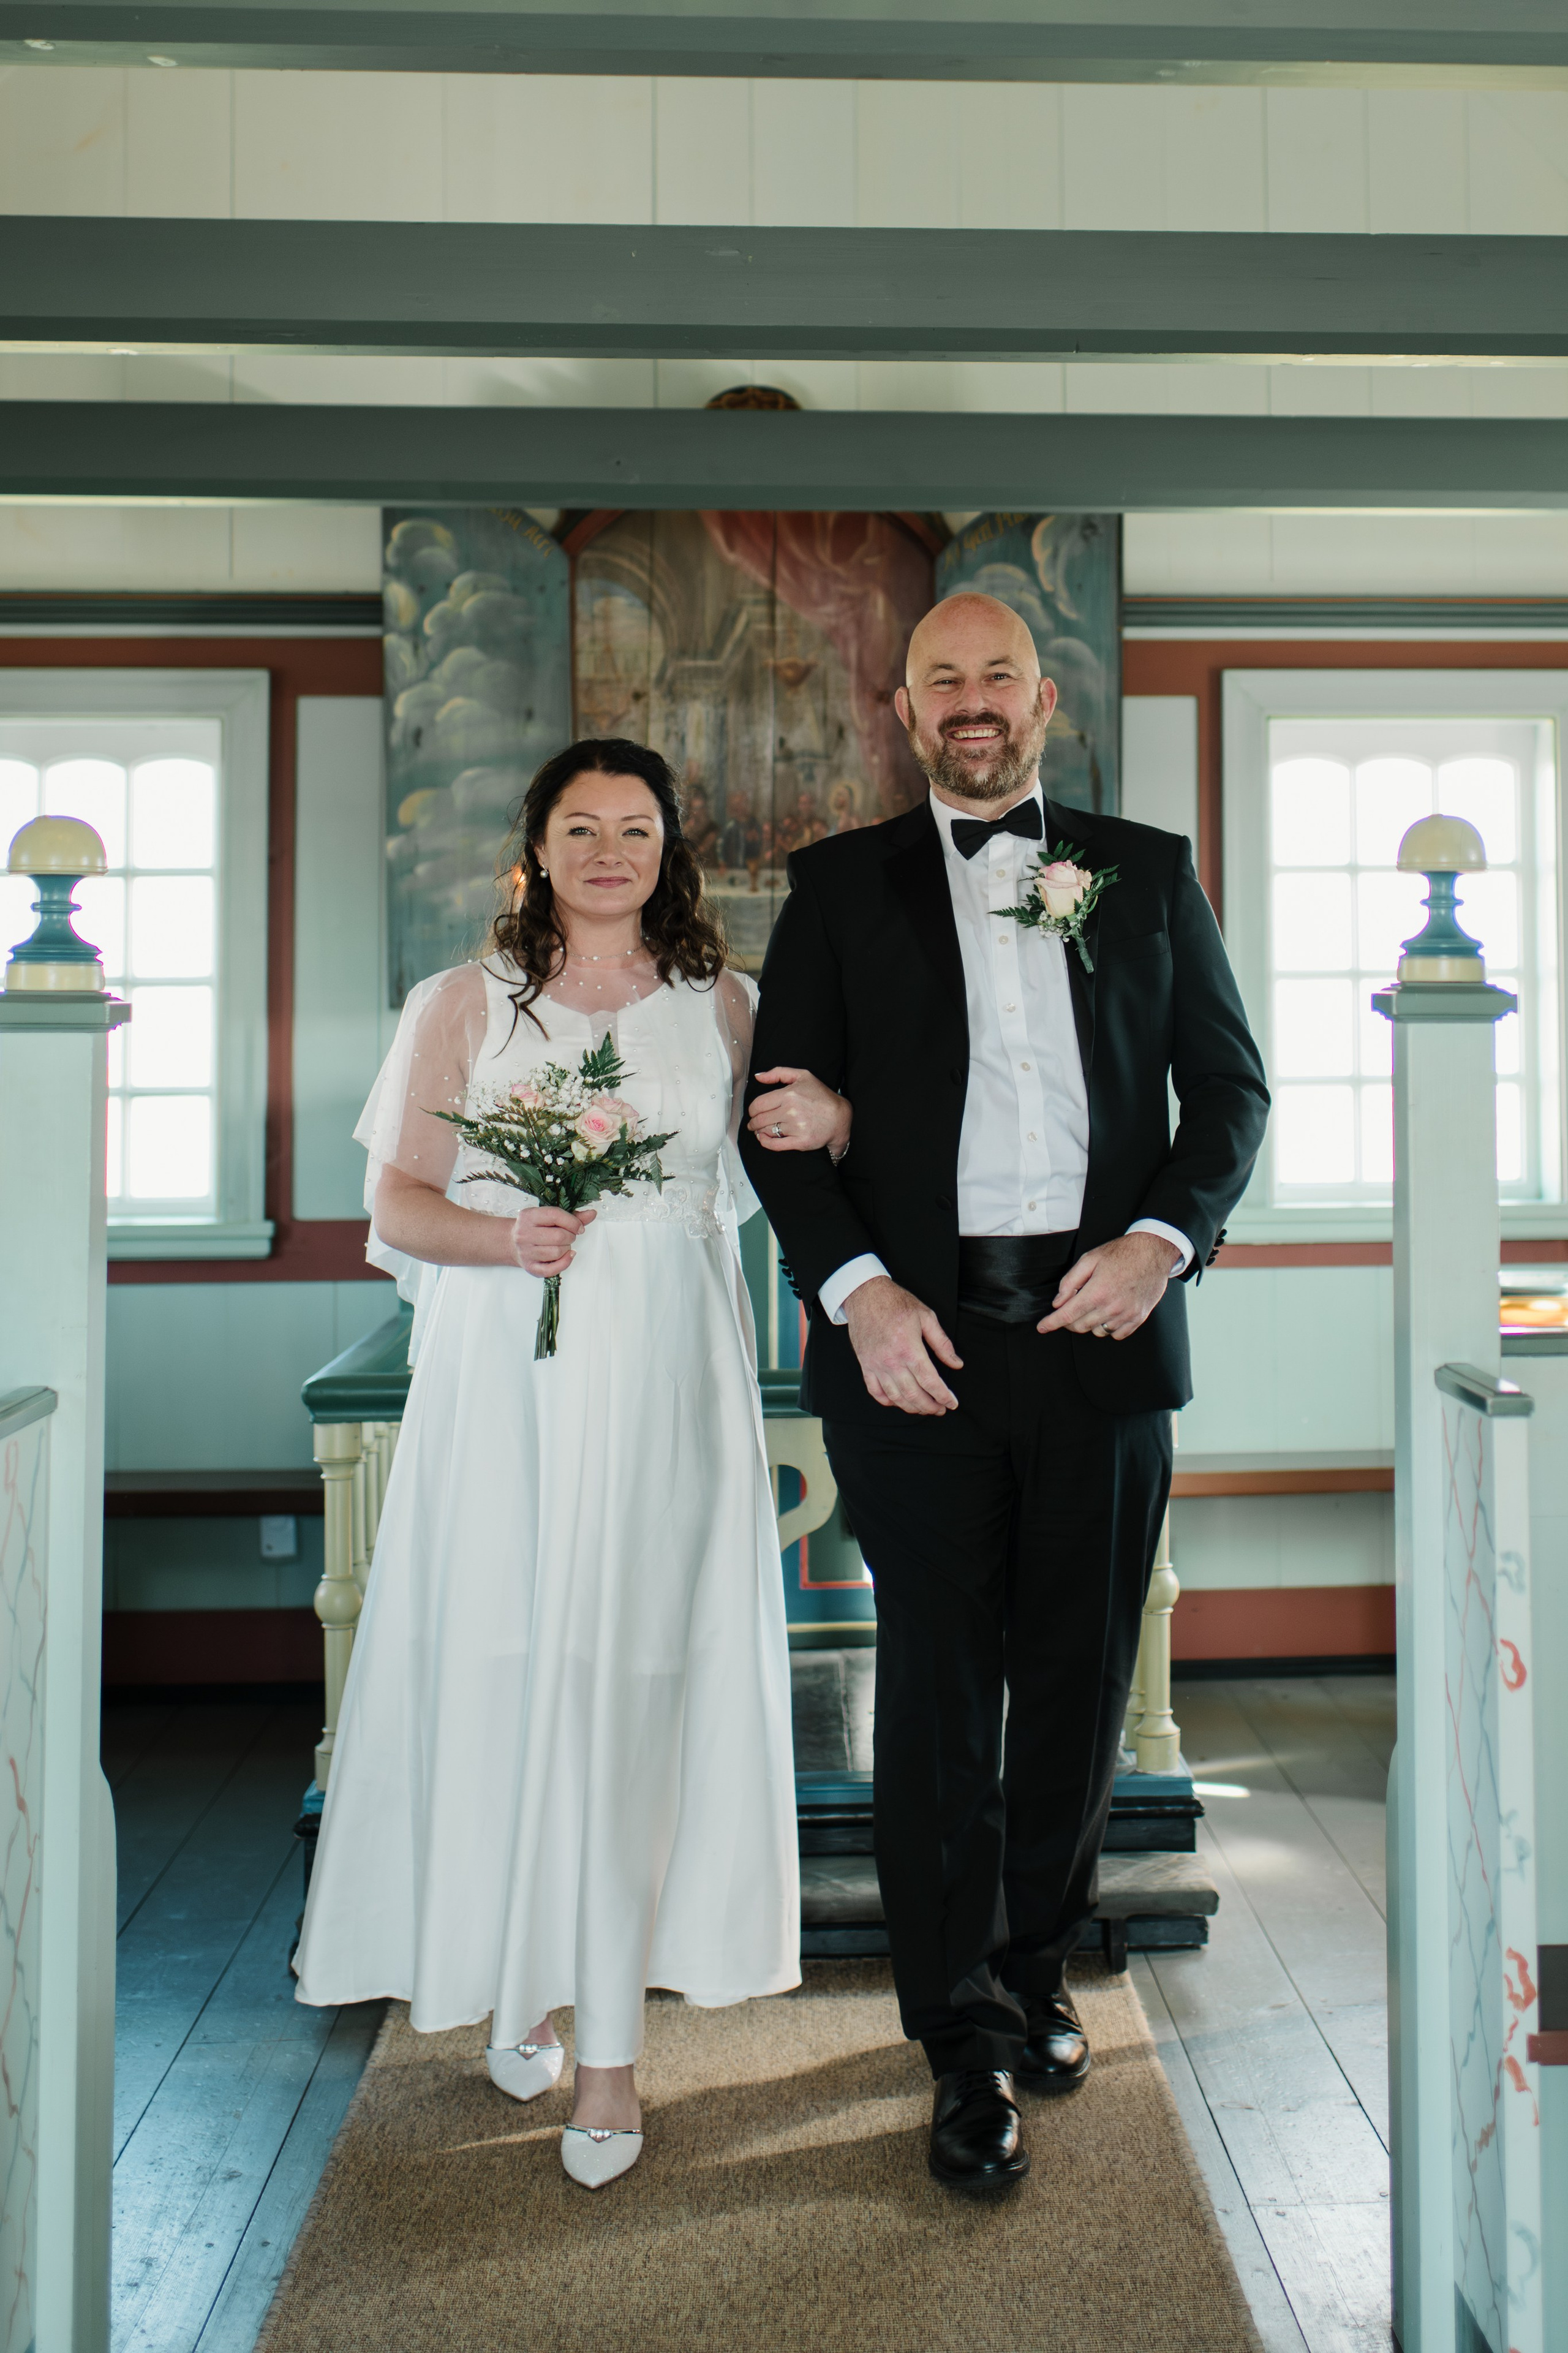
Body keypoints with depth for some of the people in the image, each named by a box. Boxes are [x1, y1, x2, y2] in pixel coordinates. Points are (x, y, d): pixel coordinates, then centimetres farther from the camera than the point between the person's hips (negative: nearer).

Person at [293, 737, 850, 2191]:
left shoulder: (722, 1006, 11)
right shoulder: (465, 1004, 8)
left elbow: (784, 1152, 15)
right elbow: (396, 1202, 5)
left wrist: (833, 1126, -8)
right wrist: (504, 1237, -14)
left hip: (665, 1380, 0)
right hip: (505, 1378, 0)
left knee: (636, 1684, -1)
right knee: (499, 1671, 3)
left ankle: (611, 2044, 9)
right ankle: (514, 1977, 26)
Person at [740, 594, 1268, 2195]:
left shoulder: (1148, 871, 12)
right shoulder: (842, 884, 8)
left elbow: (1229, 1082, 10)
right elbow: (780, 1112, 2)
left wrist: (1165, 1237, -7)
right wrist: (857, 1288, -12)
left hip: (1102, 1327, 2)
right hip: (919, 1336, -2)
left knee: (1079, 1683, 12)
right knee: (938, 1688, 2)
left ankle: (1034, 1969, 34)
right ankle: (966, 2038, 18)